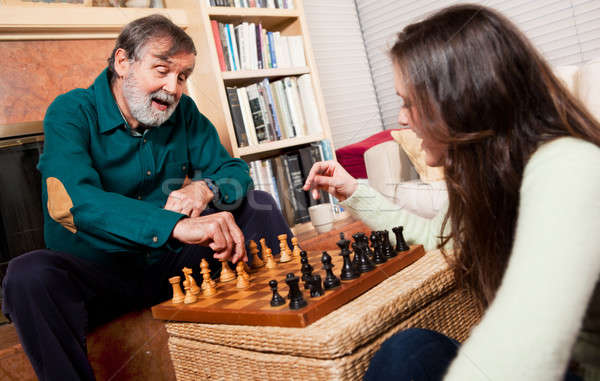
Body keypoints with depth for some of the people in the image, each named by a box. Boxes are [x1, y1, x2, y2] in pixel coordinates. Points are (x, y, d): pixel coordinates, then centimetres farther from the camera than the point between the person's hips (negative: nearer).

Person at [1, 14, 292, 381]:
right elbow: (73, 200, -31)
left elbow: (236, 171, 1)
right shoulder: (72, 112, -13)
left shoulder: (183, 111, 1)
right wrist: (177, 225, -45)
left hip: (171, 266, 4)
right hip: (96, 275, -3)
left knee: (260, 206, -6)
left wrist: (207, 188, -25)